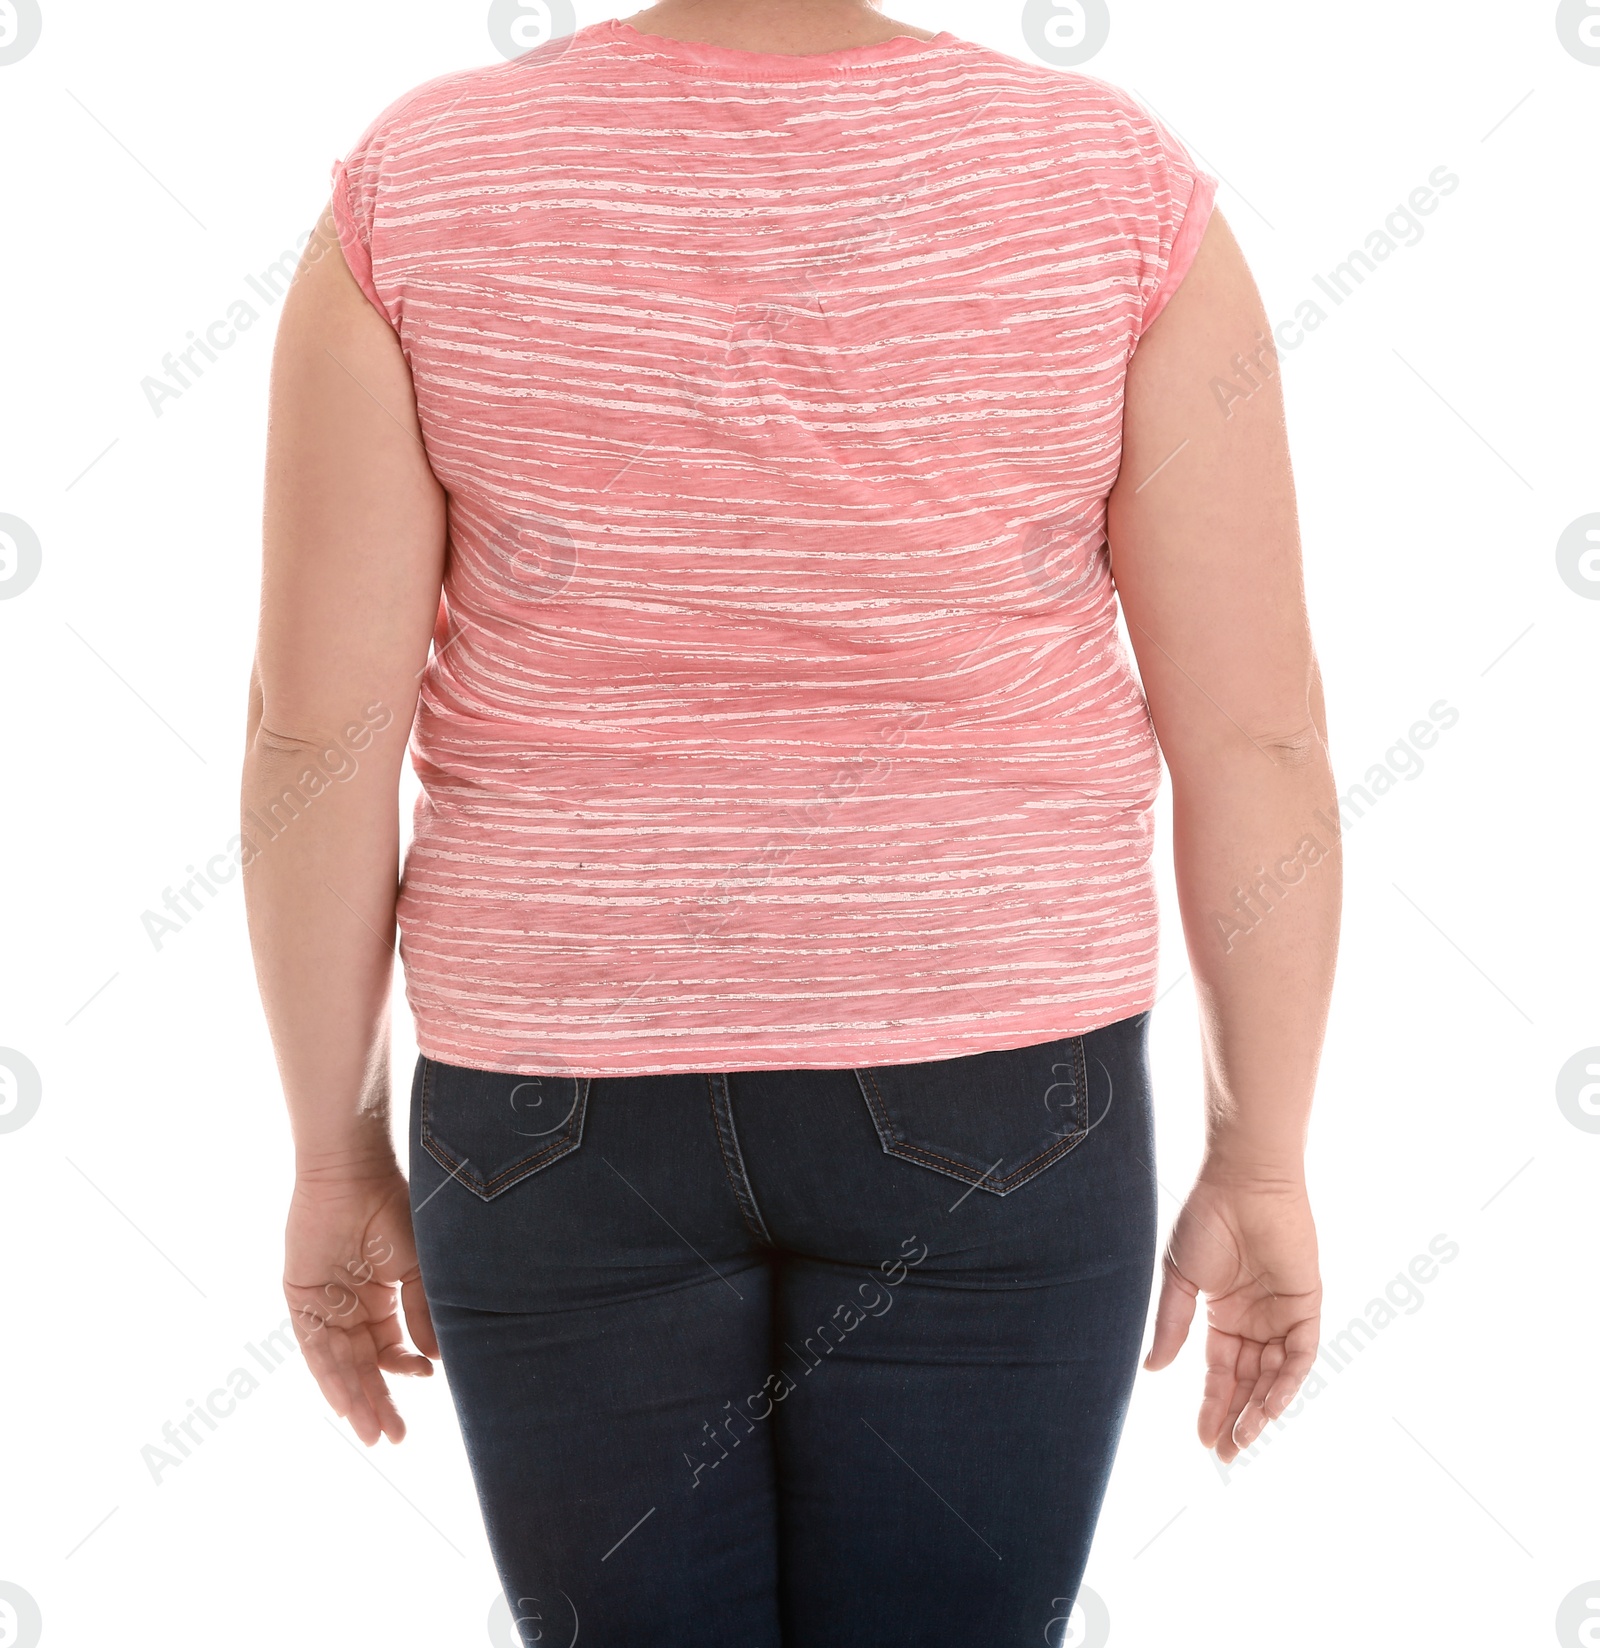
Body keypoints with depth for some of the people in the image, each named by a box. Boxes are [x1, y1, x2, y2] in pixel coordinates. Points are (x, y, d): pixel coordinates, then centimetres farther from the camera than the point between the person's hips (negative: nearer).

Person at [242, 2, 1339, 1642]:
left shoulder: (419, 195, -9)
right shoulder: (1116, 187, -9)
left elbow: (315, 732, -9)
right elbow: (1255, 734, -9)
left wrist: (337, 1156, 4)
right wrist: (1261, 1168, 3)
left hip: (571, 1098, 1)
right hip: (976, 1095, 0)